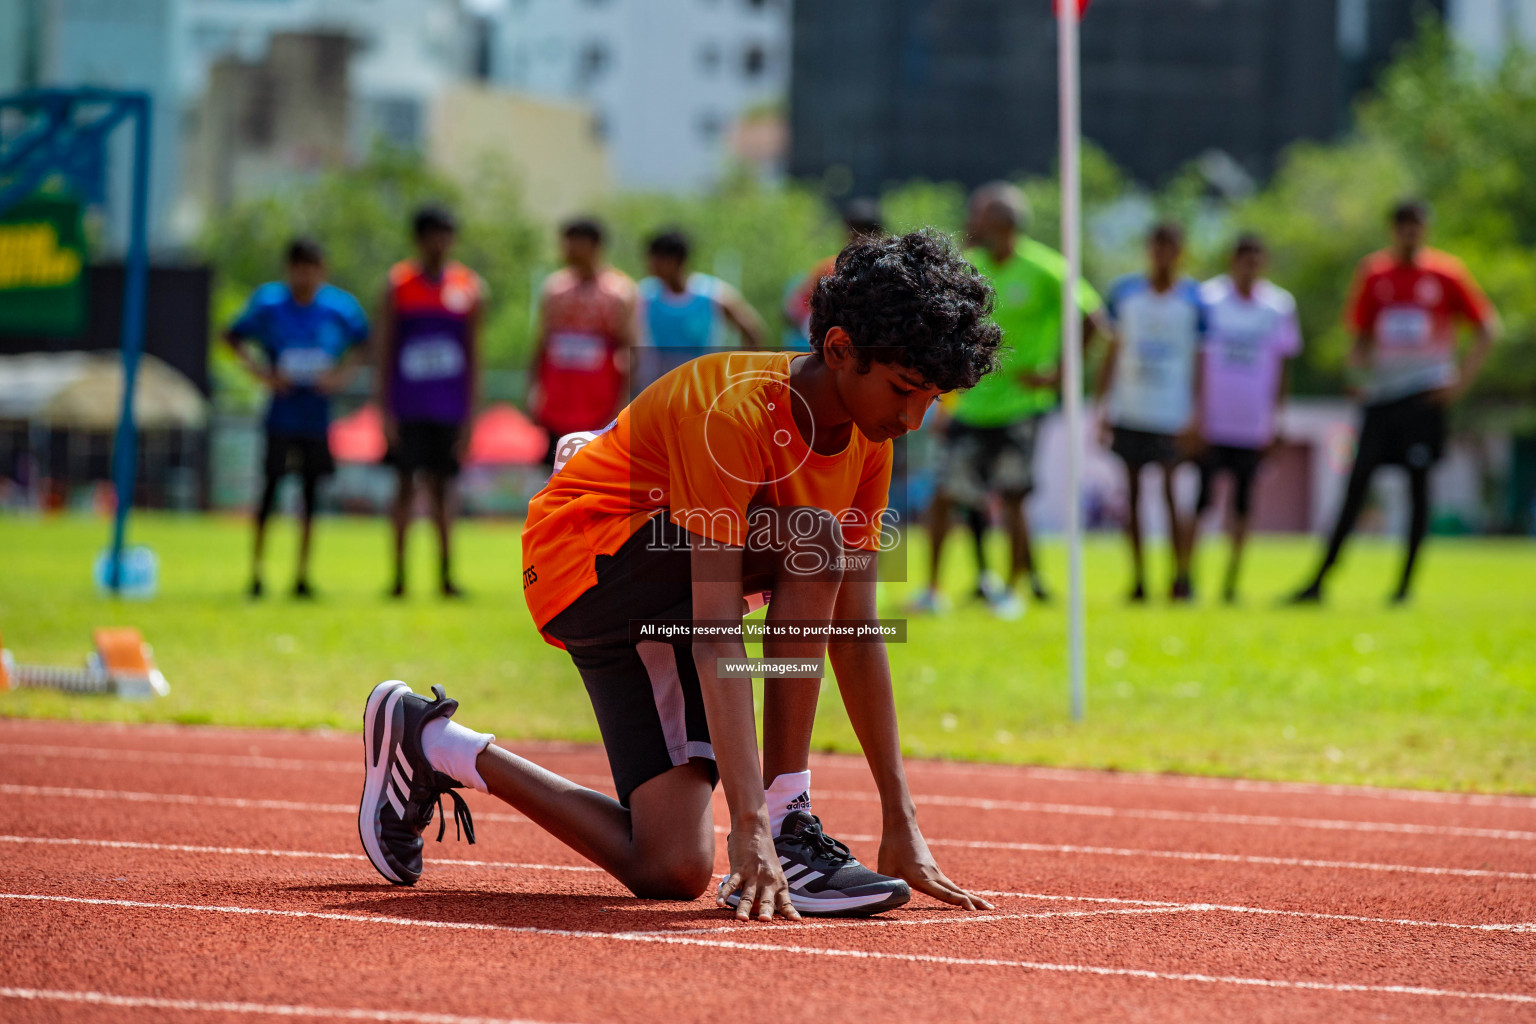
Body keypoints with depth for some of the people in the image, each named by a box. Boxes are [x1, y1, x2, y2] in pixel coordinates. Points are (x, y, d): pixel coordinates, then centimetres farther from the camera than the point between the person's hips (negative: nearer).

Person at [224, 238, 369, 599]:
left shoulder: (339, 306, -2)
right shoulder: (268, 302, -5)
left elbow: (361, 341, 15)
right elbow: (233, 337, 7)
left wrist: (341, 373, -1)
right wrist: (259, 370, -6)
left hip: (317, 411, 2)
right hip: (281, 410, -2)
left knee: (311, 489, 4)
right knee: (270, 485, -5)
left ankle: (302, 574, 12)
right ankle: (256, 570, 4)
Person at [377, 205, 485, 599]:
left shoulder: (469, 287, 5)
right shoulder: (398, 284, 1)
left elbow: (473, 356, 6)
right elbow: (384, 350, 1)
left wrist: (469, 415, 1)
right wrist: (385, 410, -4)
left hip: (449, 408, 1)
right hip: (407, 406, -1)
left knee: (442, 486, 4)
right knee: (405, 484, 0)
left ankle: (446, 574, 7)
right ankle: (399, 575, 3)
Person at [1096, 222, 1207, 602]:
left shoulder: (1194, 299, 0)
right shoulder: (1125, 292, 7)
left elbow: (1201, 361, 0)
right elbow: (1114, 352, 13)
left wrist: (1195, 417, -7)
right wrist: (1103, 406, 9)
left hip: (1172, 414, -3)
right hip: (1128, 410, 3)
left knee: (1174, 493, -7)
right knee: (1132, 493, 4)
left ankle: (1182, 577, 1)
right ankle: (1138, 578, 10)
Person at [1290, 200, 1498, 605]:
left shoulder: (1446, 274, 0)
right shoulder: (1374, 273, 8)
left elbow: (1486, 328, 4)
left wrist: (1462, 379, -5)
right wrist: (1359, 358, -5)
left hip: (1425, 393, -2)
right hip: (1380, 392, 2)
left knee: (1419, 482, -3)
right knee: (1357, 481, -2)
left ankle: (1406, 583, 3)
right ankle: (1320, 579, -2)